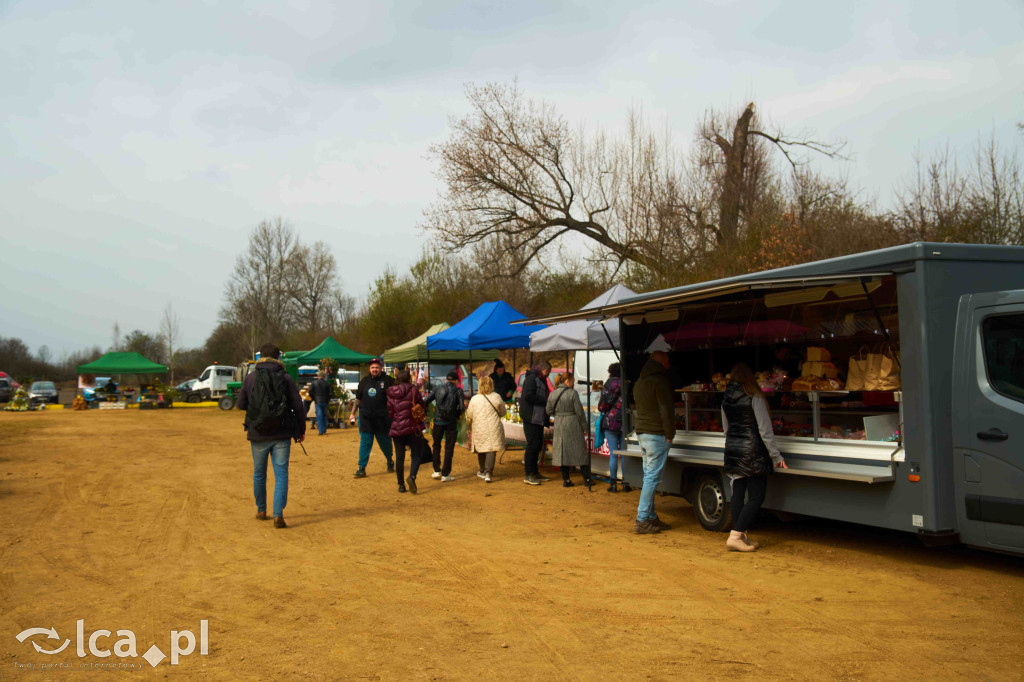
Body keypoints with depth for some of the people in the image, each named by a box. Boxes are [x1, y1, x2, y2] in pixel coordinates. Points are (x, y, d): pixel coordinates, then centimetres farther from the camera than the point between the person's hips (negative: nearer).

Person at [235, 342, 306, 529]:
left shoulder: (251, 378, -2)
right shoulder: (286, 378, -4)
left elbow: (241, 404, 1)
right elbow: (297, 405, -5)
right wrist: (302, 429, 6)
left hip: (258, 435, 1)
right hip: (281, 435, -1)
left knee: (259, 473, 18)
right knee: (281, 474, 2)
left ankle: (261, 510, 30)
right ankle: (278, 515, -8)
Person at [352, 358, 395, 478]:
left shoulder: (387, 380, -1)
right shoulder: (364, 380, 10)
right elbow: (358, 398, 17)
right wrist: (354, 412, 16)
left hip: (382, 418, -2)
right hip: (365, 418, 2)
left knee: (385, 442, 9)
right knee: (365, 443, 1)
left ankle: (390, 461, 33)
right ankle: (362, 468, 3)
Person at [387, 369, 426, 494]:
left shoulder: (391, 394, 3)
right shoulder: (413, 390, -6)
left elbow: (390, 413, 8)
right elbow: (422, 407, 1)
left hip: (396, 429, 3)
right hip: (412, 427, -3)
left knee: (399, 457, 10)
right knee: (416, 454, 6)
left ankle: (401, 485, 12)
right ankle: (412, 476, -18)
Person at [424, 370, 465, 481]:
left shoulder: (438, 389, 5)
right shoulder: (458, 390, -2)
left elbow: (425, 402, 0)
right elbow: (462, 407, -11)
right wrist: (457, 415, 8)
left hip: (438, 422, 2)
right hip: (451, 422, -2)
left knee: (436, 446, 19)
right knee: (449, 448, 6)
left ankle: (437, 470, 17)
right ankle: (445, 474, 7)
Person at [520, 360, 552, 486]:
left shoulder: (541, 380, 22)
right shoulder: (531, 378, -10)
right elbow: (528, 396, -22)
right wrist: (545, 401, -17)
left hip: (539, 418, 10)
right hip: (531, 418, -10)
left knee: (538, 445, 13)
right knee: (532, 445, -8)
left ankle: (535, 473, 22)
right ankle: (529, 475, -4)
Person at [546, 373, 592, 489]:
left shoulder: (552, 394, 4)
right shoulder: (572, 393, -11)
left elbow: (549, 411, 8)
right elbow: (579, 412, -11)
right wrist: (585, 427, -3)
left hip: (559, 425, 4)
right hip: (573, 425, -4)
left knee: (562, 452, 9)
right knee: (580, 451, 6)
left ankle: (566, 480, 10)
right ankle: (587, 479, 10)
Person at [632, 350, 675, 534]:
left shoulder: (640, 382, 17)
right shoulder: (659, 380, -10)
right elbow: (666, 409, -15)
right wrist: (669, 433, -10)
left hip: (641, 432, 9)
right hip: (656, 434, -9)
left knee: (649, 476, 11)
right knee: (653, 477, -7)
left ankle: (651, 517, 14)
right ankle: (642, 520, -9)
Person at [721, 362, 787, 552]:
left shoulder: (726, 400, 6)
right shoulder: (754, 398, -12)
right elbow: (765, 430, -11)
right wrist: (776, 456, -5)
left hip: (732, 451, 6)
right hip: (752, 453, -6)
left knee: (738, 493, 11)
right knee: (756, 497, -1)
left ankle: (740, 537, 13)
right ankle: (736, 535, -8)